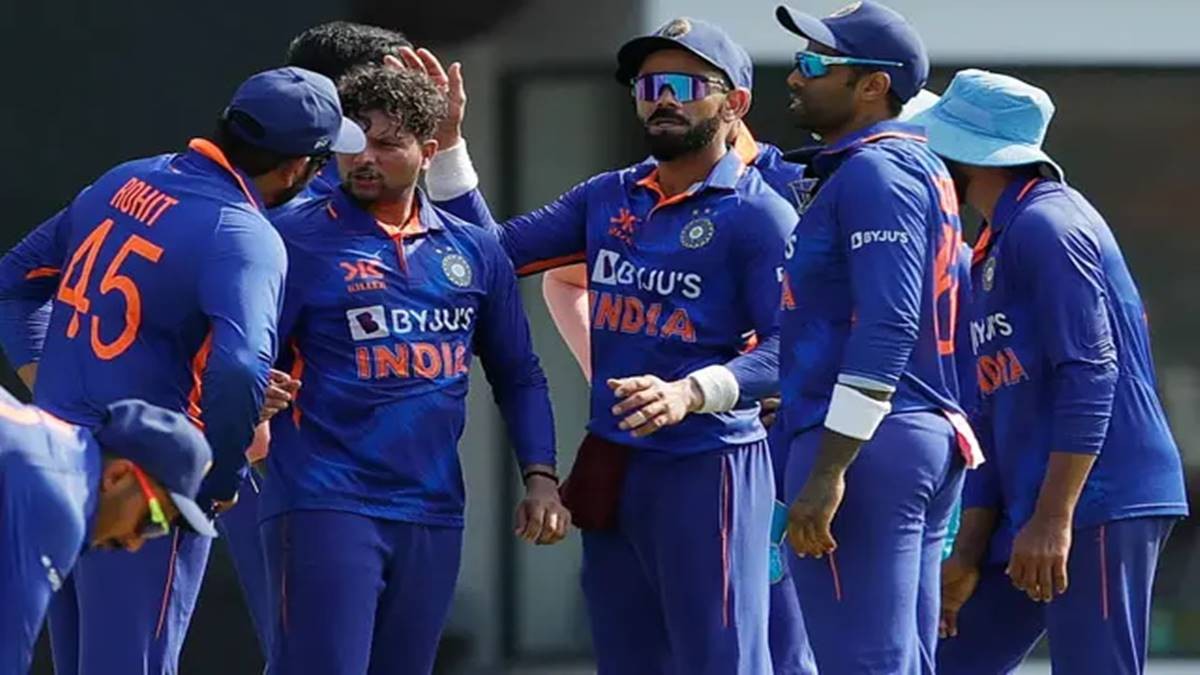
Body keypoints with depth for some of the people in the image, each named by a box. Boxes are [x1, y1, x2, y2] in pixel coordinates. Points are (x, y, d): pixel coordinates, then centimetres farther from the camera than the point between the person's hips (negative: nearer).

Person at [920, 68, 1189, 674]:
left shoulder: (1047, 226, -9)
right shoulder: (994, 249, 22)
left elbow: (1090, 375, -19)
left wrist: (1052, 520, -23)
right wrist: (969, 553, 17)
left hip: (1102, 504, -10)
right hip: (1034, 512, 10)